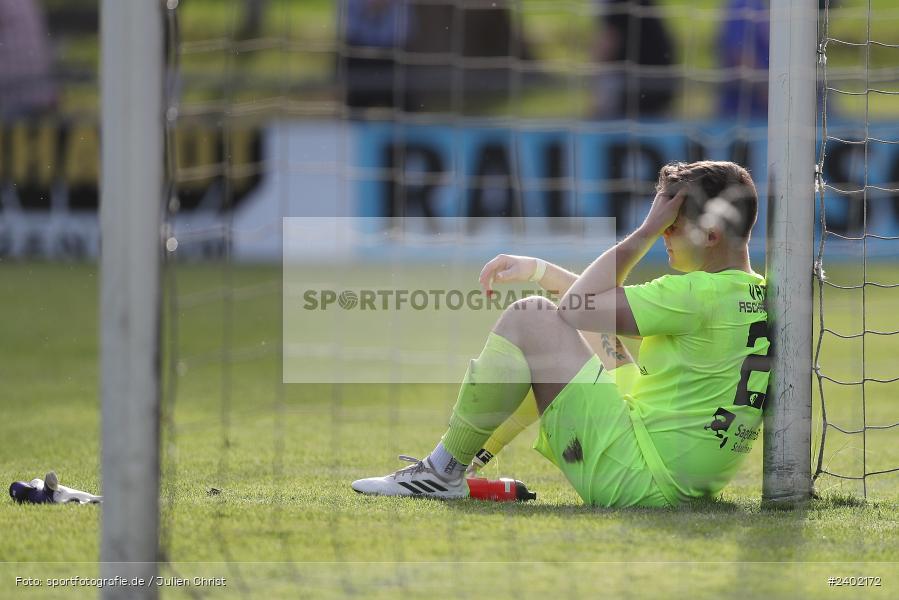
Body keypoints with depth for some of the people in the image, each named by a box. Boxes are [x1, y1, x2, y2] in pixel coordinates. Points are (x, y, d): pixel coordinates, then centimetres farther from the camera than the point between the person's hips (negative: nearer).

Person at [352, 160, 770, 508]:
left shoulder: (702, 296, -19)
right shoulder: (757, 294, 12)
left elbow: (577, 307, -13)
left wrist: (647, 231, -8)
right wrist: (538, 269, 14)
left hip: (637, 483, -10)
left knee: (528, 320, -8)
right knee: (590, 333, 26)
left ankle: (443, 472, 2)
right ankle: (469, 458, 27)